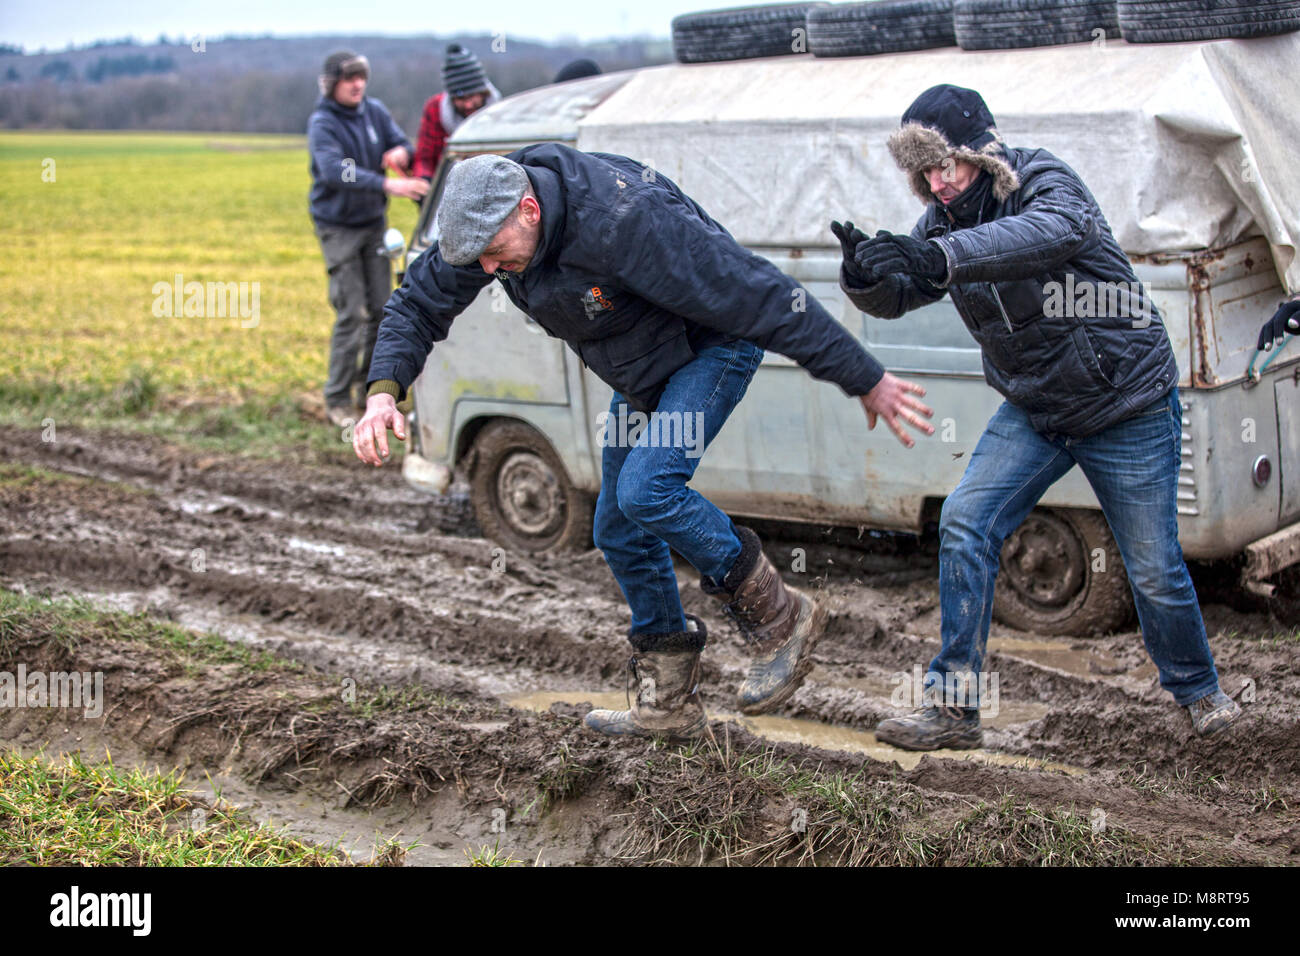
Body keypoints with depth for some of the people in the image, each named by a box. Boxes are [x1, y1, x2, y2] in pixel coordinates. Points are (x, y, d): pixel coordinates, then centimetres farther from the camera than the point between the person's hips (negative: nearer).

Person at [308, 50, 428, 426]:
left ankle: (370, 390, 16)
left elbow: (401, 142, 2)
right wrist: (388, 185, -44)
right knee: (351, 313, -10)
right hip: (338, 227, -6)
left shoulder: (375, 111, 2)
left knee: (381, 308, 5)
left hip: (373, 222, 6)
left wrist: (401, 151, -25)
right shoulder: (322, 124, -16)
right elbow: (335, 171, -31)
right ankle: (338, 401, -2)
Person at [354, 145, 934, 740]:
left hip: (713, 348, -8)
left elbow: (764, 296, -33)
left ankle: (780, 619, -7)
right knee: (619, 529, 7)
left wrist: (866, 381, -28)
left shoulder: (628, 221, -38)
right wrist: (384, 391, -21)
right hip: (640, 368, 8)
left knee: (646, 487, -26)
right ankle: (668, 701, 20)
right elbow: (419, 304, -1)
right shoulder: (486, 218, -16)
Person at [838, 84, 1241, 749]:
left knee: (1154, 569, 4)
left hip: (1128, 406, -5)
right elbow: (895, 296, -12)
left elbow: (1054, 231, -45)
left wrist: (938, 257, -59)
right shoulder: (945, 219, -3)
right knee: (965, 525, -11)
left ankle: (1197, 688, 32)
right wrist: (866, 273, -38)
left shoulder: (1045, 182, -22)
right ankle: (954, 704, -4)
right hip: (1032, 412, 5)